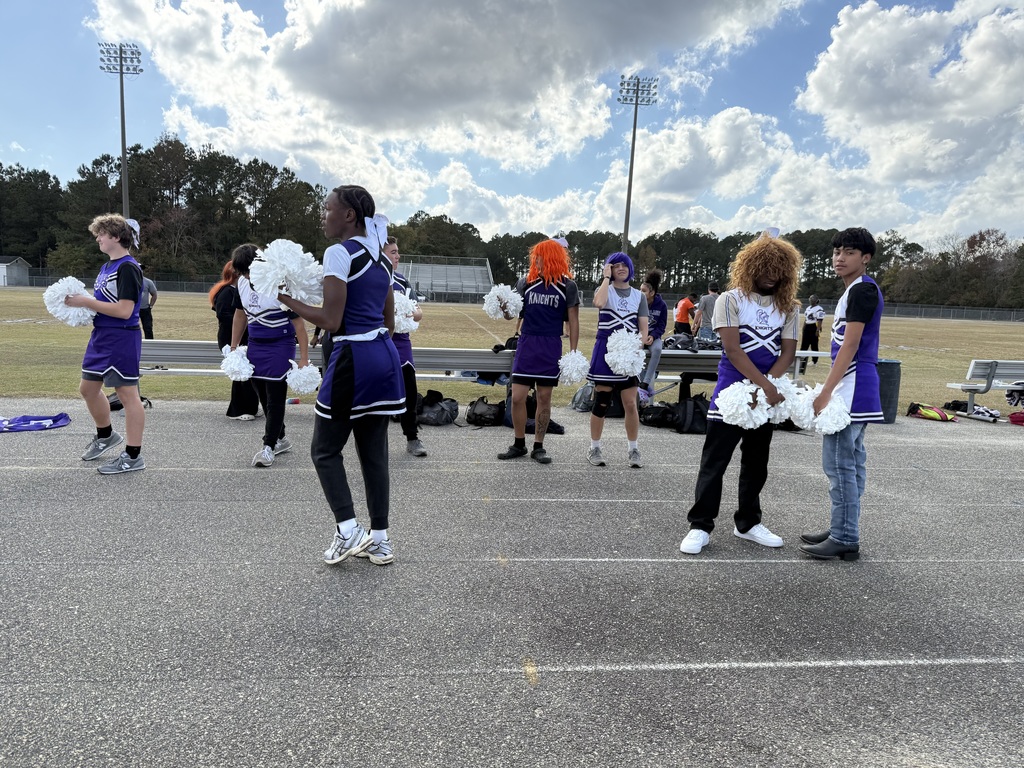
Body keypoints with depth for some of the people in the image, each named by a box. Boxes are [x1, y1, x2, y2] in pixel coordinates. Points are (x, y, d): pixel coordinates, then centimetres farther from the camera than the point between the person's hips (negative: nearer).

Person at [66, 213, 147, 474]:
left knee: (127, 393, -3)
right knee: (88, 388, 19)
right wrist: (81, 304, 1)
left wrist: (86, 302, -18)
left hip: (122, 338, -10)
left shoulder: (128, 267, -15)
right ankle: (105, 435, 40)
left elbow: (124, 310, -23)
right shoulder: (107, 266, 14)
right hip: (101, 336, 10)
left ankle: (133, 456, 5)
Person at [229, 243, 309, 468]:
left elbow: (298, 323, -17)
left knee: (275, 398, -3)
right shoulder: (242, 283, 2)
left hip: (280, 346, -7)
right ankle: (281, 439, 28)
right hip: (255, 346, 7)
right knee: (263, 397, 13)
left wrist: (304, 358, -19)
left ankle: (269, 446, 4)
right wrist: (233, 347, 14)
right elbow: (240, 315, 16)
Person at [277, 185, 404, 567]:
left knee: (325, 449, 8)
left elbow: (332, 320, -15)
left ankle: (348, 530, 1)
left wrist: (289, 300, -4)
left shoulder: (339, 253, -10)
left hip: (354, 358, -8)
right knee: (374, 450, 12)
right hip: (385, 356, 8)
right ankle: (379, 539, 18)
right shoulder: (382, 259, 15)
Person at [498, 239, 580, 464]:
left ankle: (538, 447, 16)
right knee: (517, 397, 0)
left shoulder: (567, 286, -1)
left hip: (551, 347, -2)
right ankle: (519, 444, 16)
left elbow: (573, 321, 1)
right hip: (526, 344, 2)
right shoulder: (526, 282, 5)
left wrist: (573, 352, -5)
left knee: (544, 397, 5)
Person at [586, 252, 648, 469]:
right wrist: (606, 278, -11)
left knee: (630, 404, -1)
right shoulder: (604, 289, 4)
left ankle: (632, 449, 12)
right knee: (601, 402, 1)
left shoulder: (639, 296, 11)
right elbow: (599, 303, -23)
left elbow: (644, 328, 5)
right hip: (605, 350, -2)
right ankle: (594, 448, 13)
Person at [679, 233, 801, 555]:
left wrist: (768, 386, -16)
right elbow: (732, 350, -15)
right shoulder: (731, 300, -5)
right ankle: (701, 526, 7)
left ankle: (748, 522, 27)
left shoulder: (788, 307, 8)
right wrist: (765, 385, -21)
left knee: (756, 463, 13)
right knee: (714, 462, -1)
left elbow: (788, 351, 0)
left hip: (766, 396, 5)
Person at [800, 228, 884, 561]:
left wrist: (824, 393, -20)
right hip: (856, 390, 11)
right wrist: (831, 390, 22)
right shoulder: (859, 291, 18)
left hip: (851, 389, -11)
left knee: (839, 463, -7)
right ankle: (844, 531, 22)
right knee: (851, 462, 13)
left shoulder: (862, 289, -13)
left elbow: (849, 346, -19)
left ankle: (844, 539, 0)